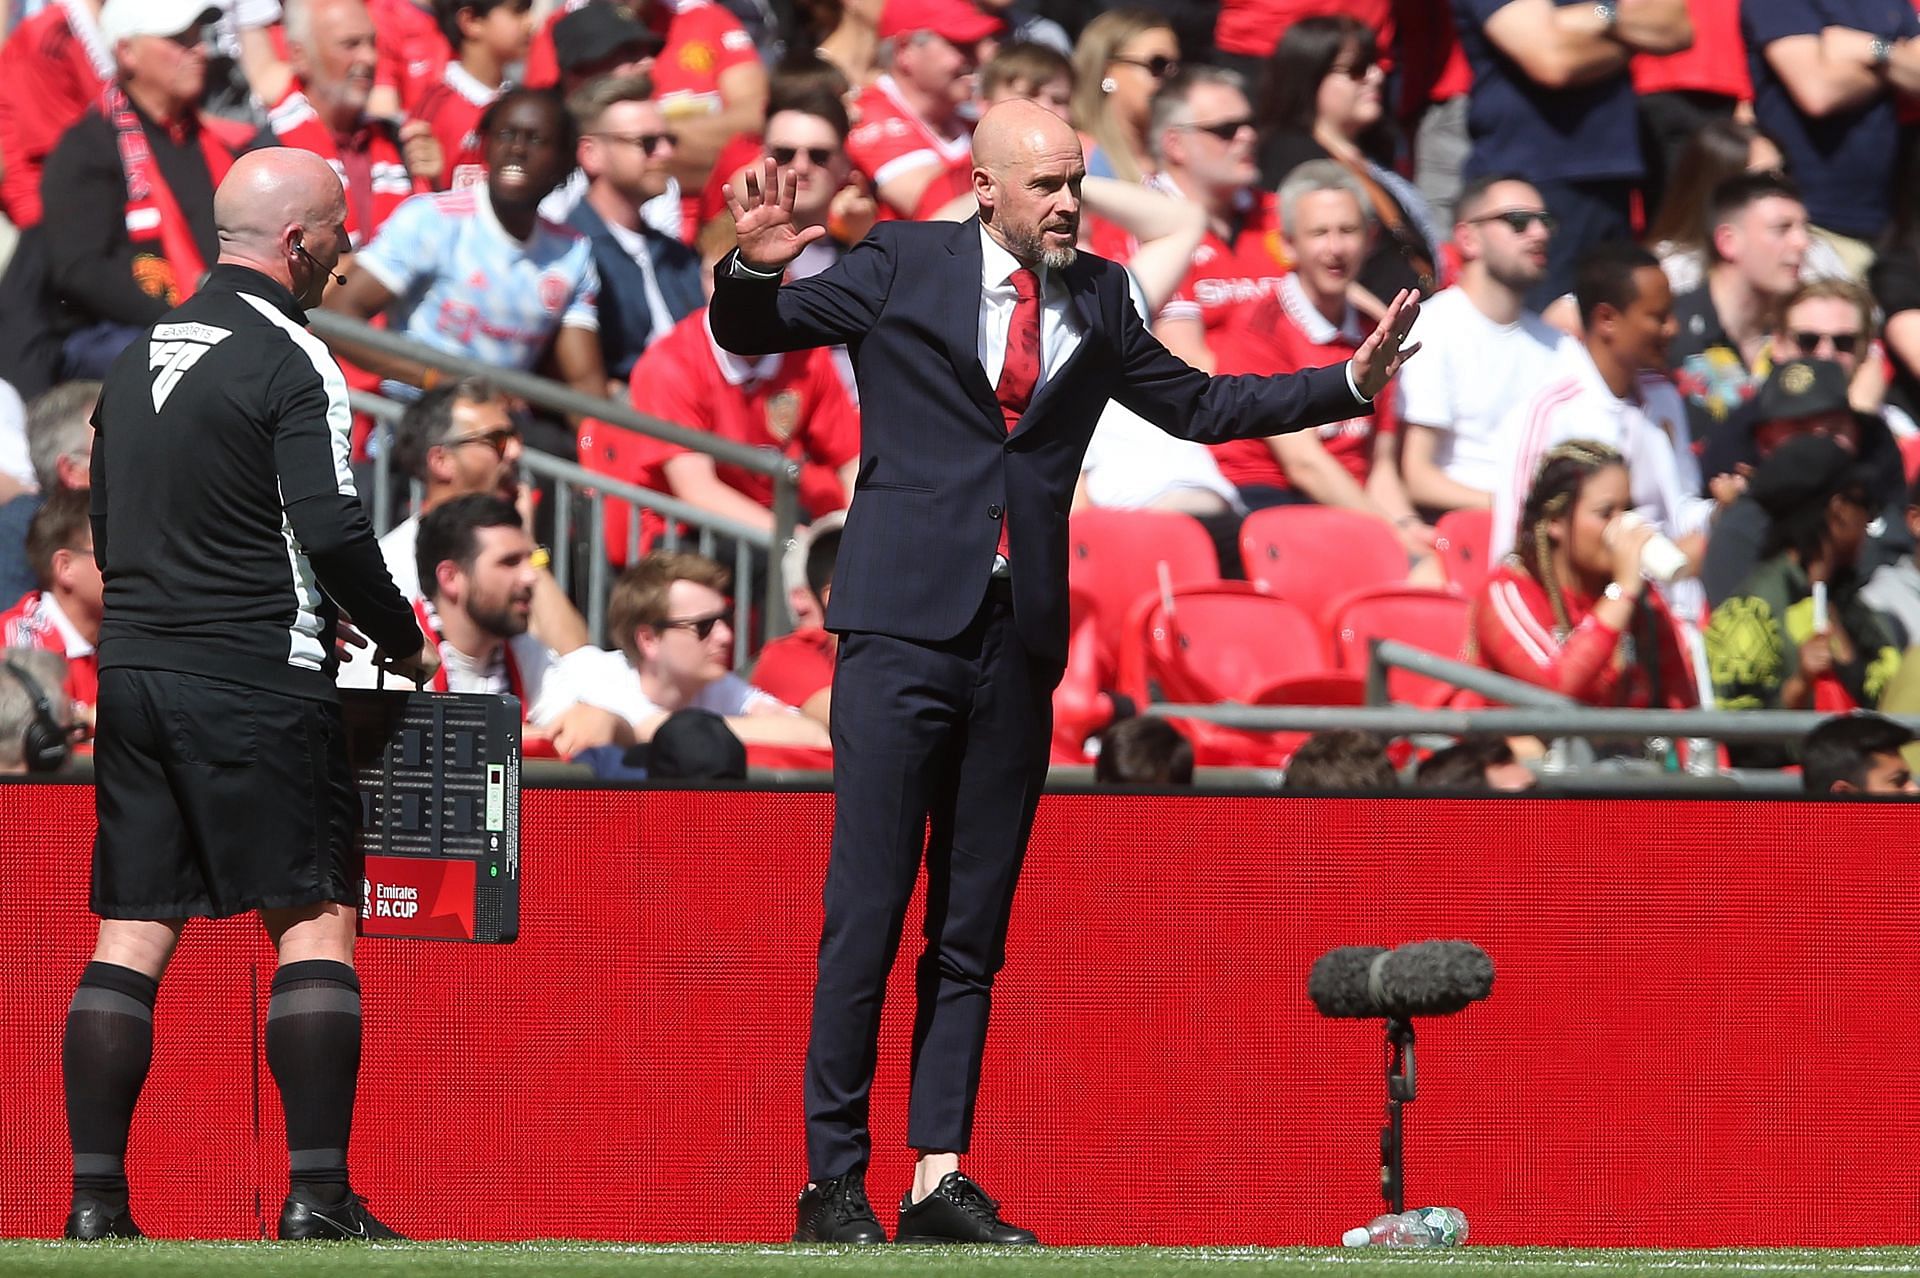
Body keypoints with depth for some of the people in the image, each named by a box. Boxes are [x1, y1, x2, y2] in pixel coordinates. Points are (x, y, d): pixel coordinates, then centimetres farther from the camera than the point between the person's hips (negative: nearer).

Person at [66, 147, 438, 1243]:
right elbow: (332, 528, -15)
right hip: (257, 681, -7)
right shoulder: (289, 361, -10)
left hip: (135, 666, 7)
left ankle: (96, 1197, 0)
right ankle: (318, 1197, -8)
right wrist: (403, 640, -1)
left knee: (132, 935, 5)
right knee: (316, 922, -2)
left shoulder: (144, 358, 15)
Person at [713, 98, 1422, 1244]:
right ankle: (834, 1182, -4)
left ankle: (940, 1180, 7)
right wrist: (755, 267, -19)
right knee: (867, 915, -7)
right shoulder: (903, 267, 2)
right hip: (908, 627, -4)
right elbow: (750, 335, 3)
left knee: (975, 930, 5)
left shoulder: (1097, 299, 13)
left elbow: (1197, 406, 21)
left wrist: (1351, 384, 14)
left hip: (1021, 639, 4)